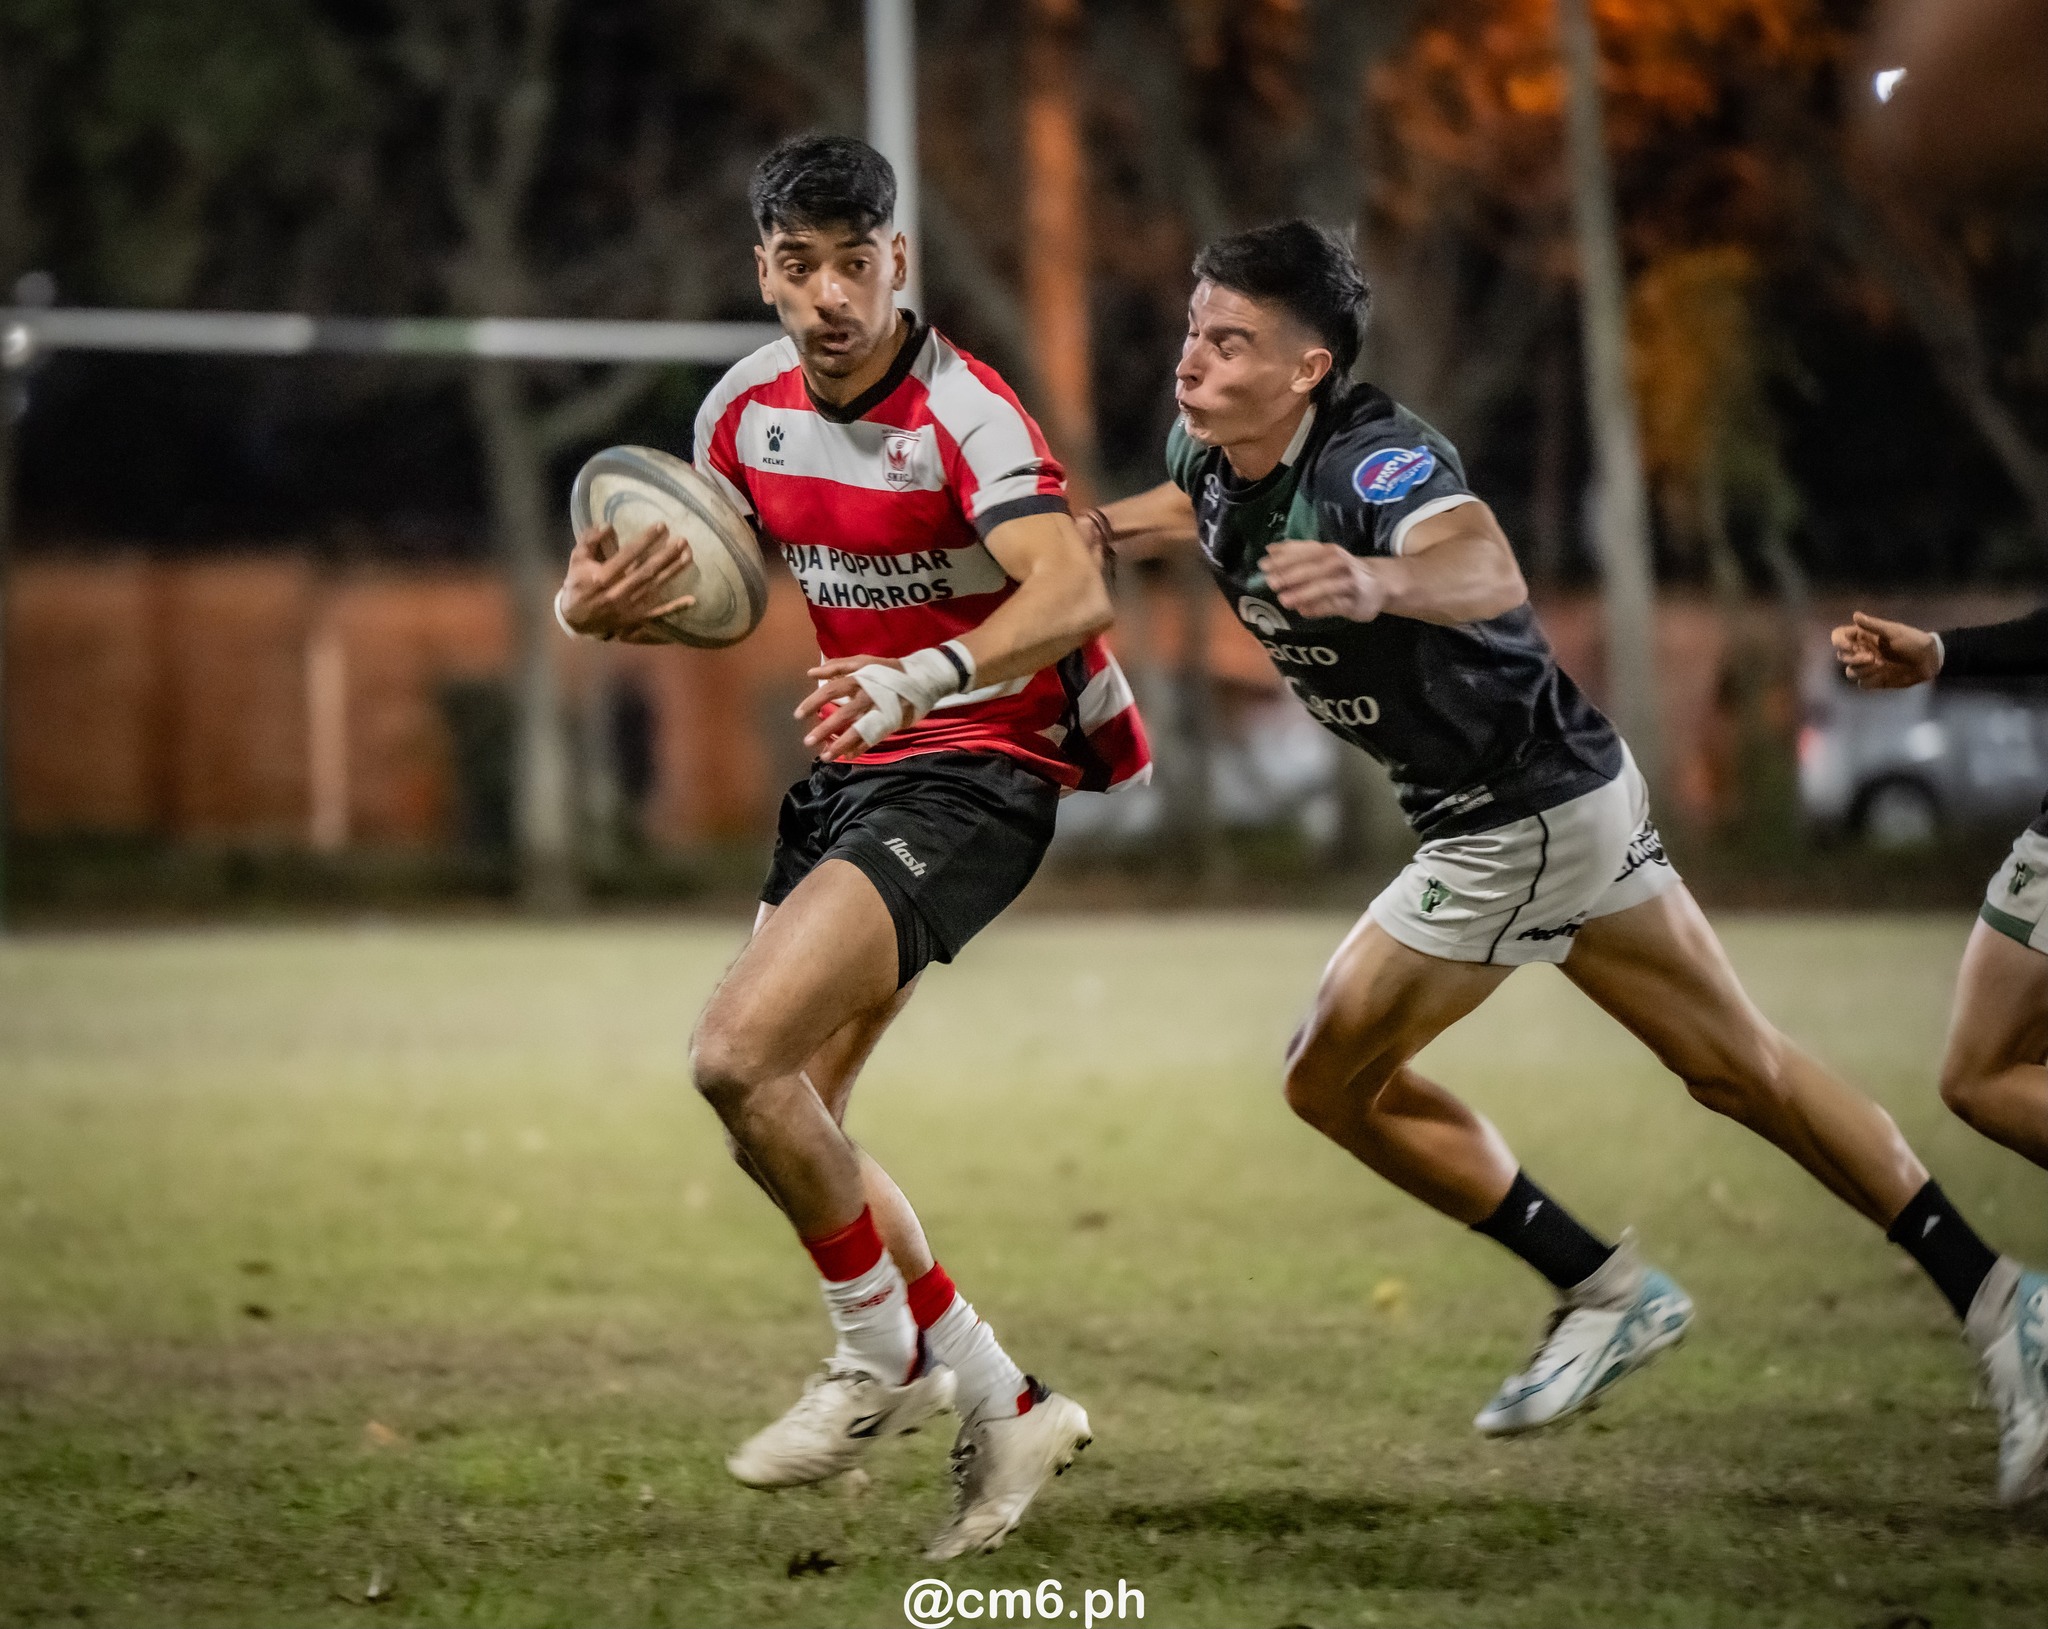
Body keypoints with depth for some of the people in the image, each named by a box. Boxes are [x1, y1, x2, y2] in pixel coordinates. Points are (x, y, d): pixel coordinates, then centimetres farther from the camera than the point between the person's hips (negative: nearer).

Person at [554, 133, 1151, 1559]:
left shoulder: (960, 409, -20)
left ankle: (886, 1355, -1)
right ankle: (1002, 1404, 17)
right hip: (853, 767, 9)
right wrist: (598, 606, -9)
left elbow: (1073, 593, -35)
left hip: (977, 773, -9)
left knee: (740, 1054, -22)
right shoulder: (750, 403, 2)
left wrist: (923, 676, -51)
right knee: (785, 1115, 7)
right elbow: (701, 585, 15)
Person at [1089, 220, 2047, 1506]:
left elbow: (1487, 570, -51)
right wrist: (1095, 527, 5)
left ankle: (1605, 1291, 12)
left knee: (1333, 1081, 0)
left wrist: (1376, 584, -72)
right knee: (1743, 1071, 14)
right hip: (1571, 788, 9)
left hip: (1522, 824, -9)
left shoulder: (1375, 456, -28)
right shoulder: (1207, 458, -2)